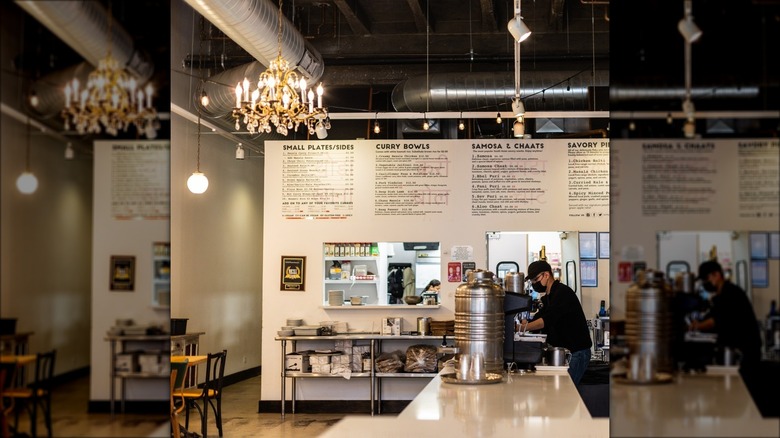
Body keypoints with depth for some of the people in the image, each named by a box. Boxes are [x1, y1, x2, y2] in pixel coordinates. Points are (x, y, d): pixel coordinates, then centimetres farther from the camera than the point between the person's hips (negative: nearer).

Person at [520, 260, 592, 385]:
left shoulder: (563, 292, -15)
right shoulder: (548, 297, 18)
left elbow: (547, 321, -27)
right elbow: (538, 319, 13)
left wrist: (524, 327, -32)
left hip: (577, 352, -10)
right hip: (563, 351, 10)